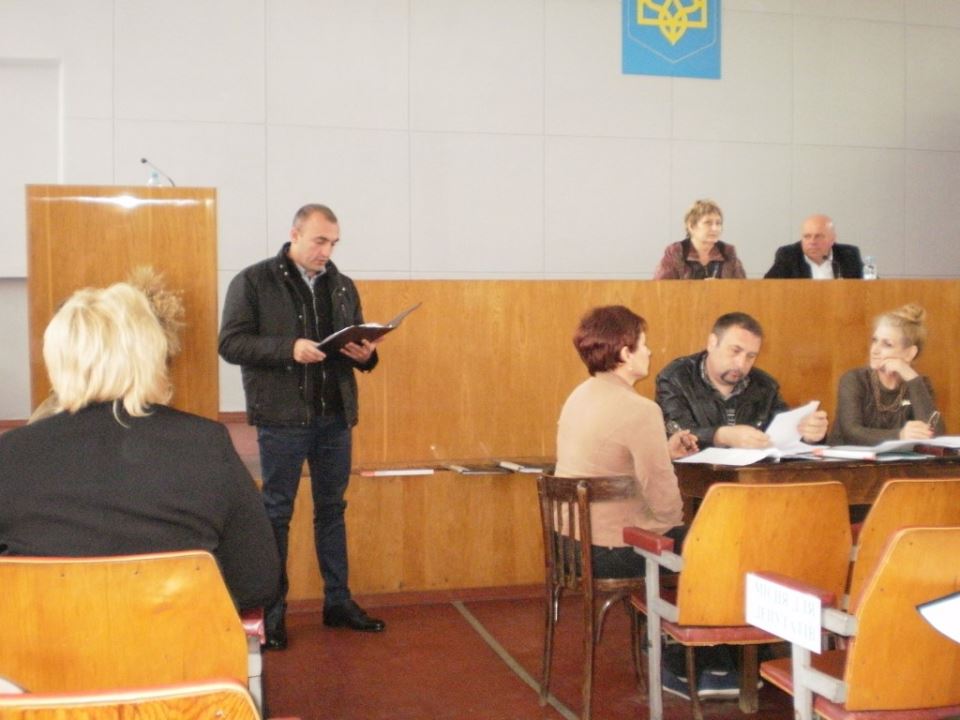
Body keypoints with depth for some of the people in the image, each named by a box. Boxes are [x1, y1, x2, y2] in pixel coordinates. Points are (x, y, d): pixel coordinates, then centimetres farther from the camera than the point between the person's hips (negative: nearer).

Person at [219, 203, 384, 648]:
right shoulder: (254, 281, -5)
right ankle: (271, 611, 16)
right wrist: (288, 349, -23)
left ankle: (338, 602, 25)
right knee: (276, 514, 5)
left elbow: (359, 345, 17)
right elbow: (231, 343, -11)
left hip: (335, 416, 5)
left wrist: (366, 354, -7)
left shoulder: (342, 286, 10)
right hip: (282, 418, -5)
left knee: (332, 509, 13)